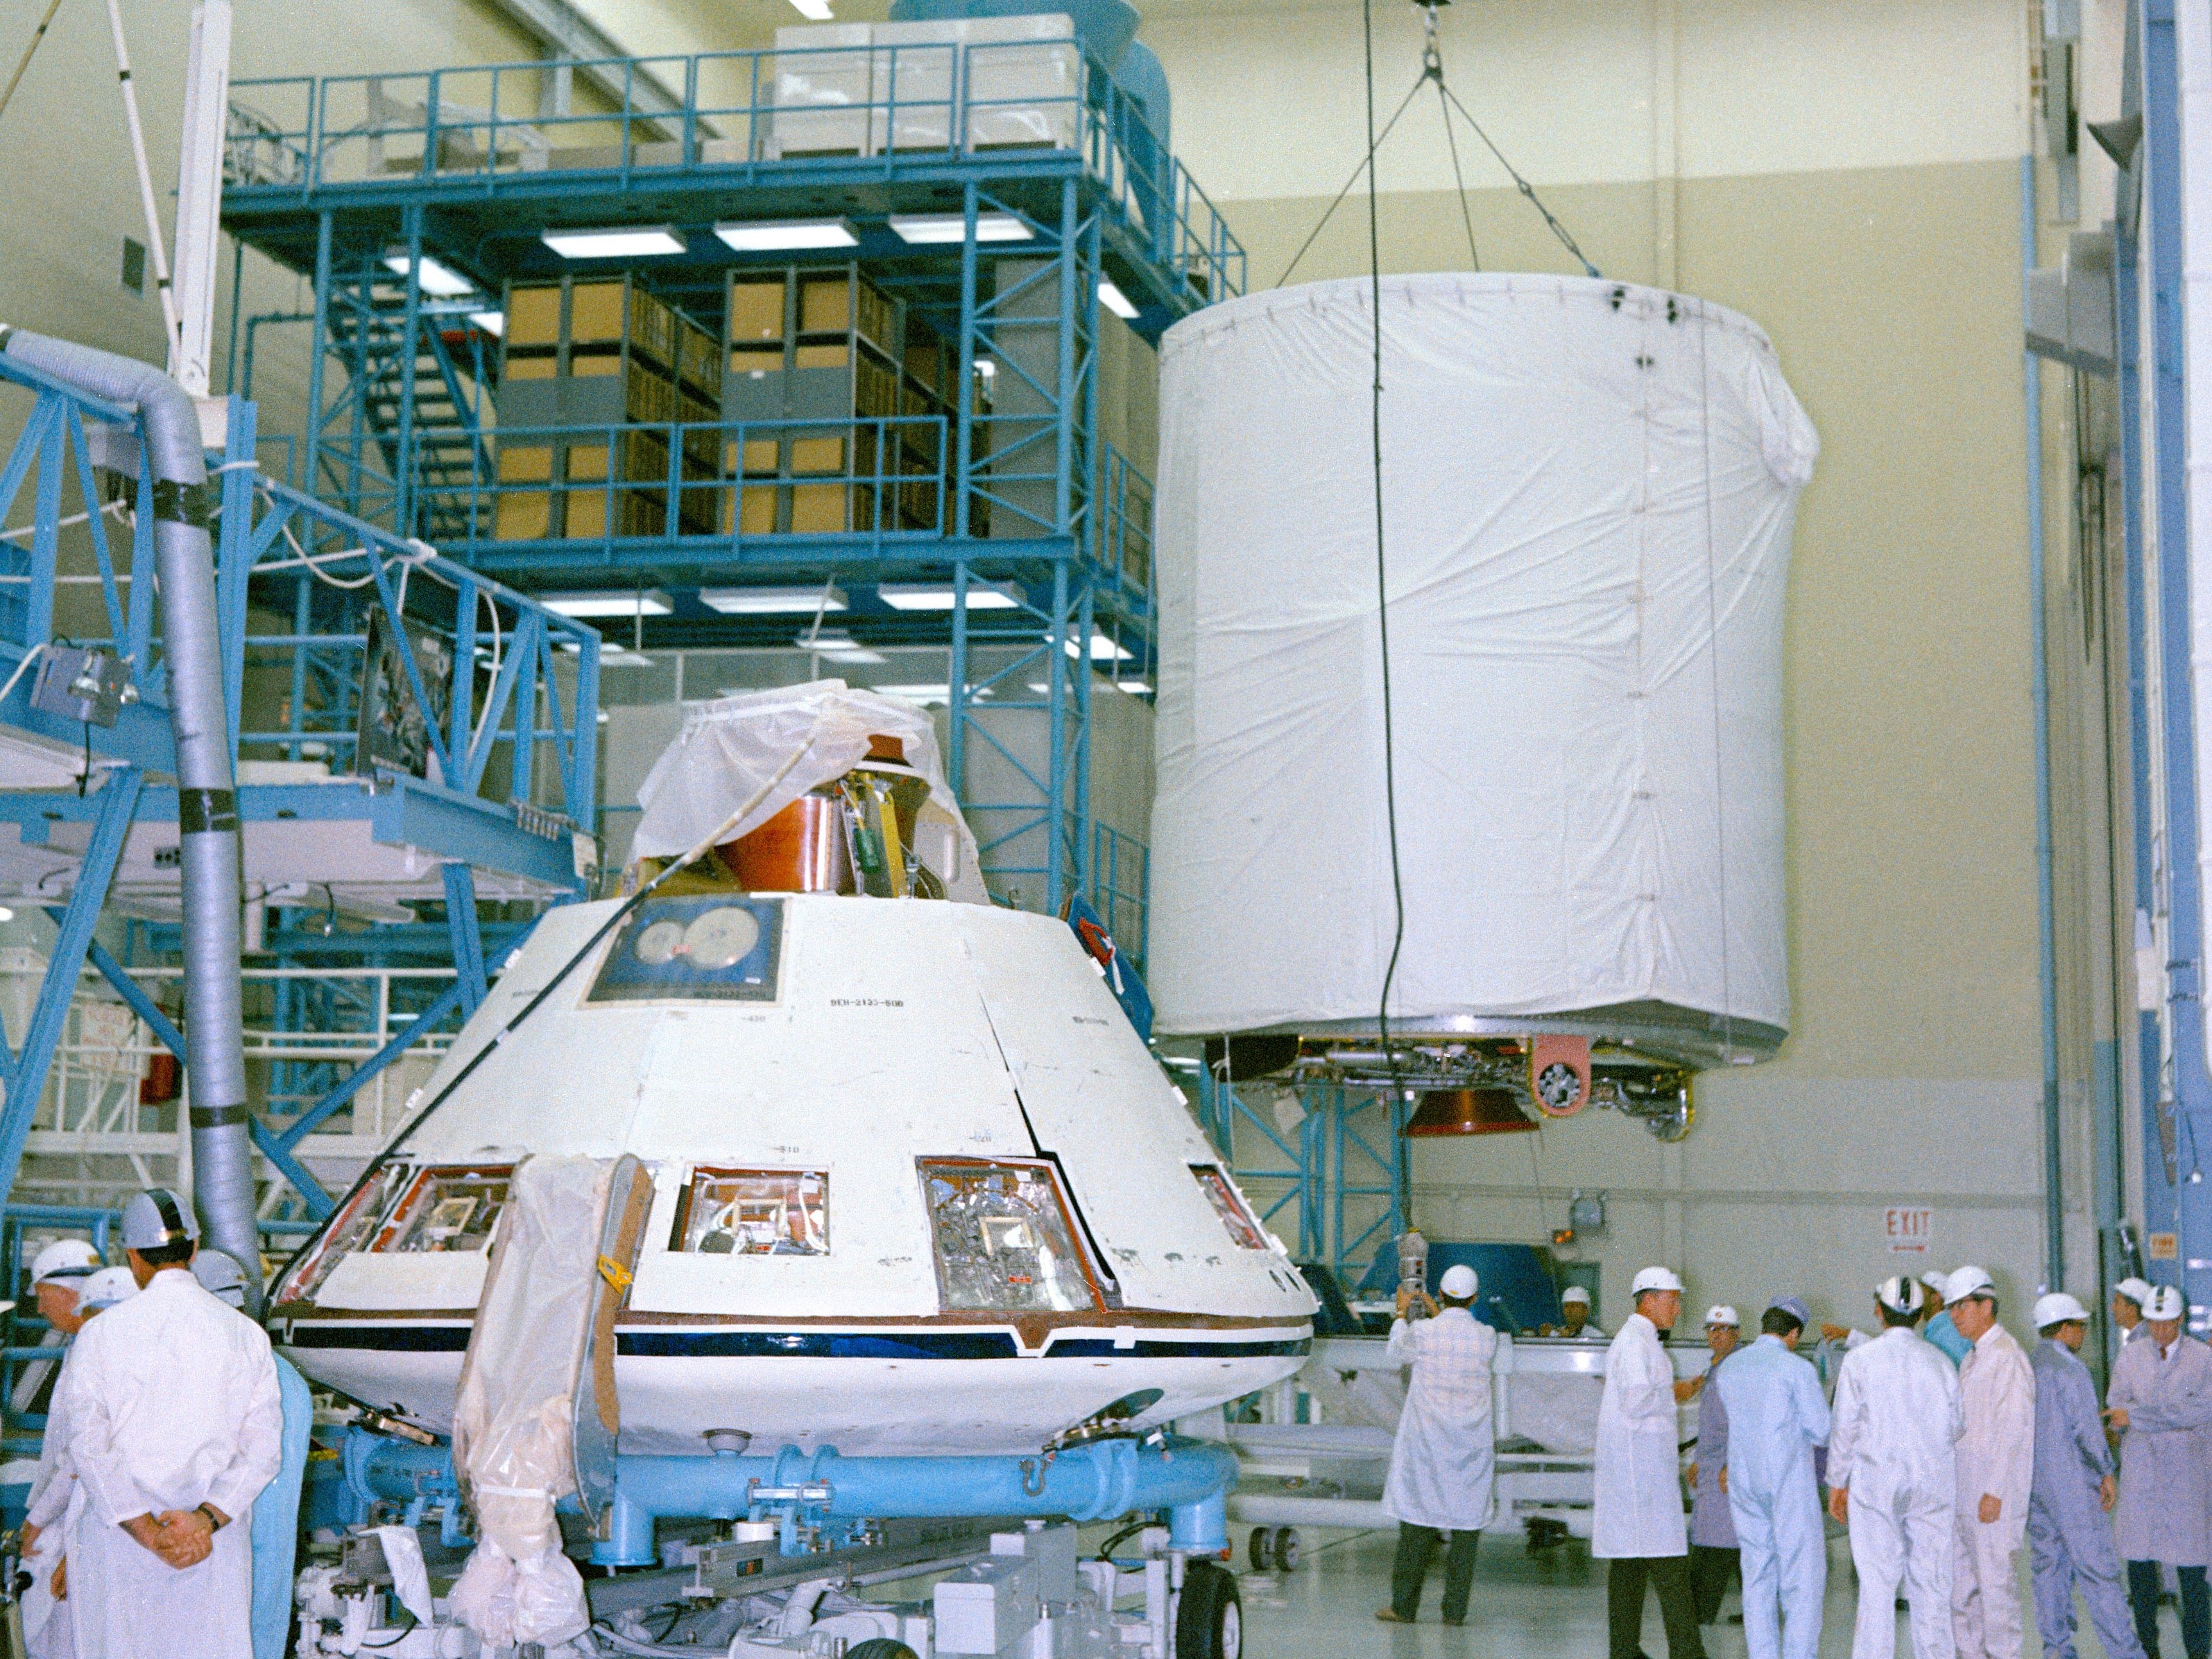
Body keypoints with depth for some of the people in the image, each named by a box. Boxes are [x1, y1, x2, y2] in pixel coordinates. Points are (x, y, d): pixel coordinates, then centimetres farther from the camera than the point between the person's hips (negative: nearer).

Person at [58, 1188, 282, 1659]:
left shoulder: (100, 1334, -2)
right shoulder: (246, 1334, 3)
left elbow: (88, 1447, -10)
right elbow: (263, 1447, -4)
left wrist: (146, 1531, -13)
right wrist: (208, 1519, -13)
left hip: (118, 1531, -1)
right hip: (215, 1548, 1)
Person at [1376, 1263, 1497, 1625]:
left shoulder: (1422, 1332, -10)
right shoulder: (1487, 1337, -5)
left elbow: (1397, 1354, 11)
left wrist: (1402, 1312, 24)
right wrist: (1436, 1312, 28)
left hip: (1426, 1442, -1)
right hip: (1472, 1444, 1)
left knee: (1418, 1518, 5)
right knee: (1467, 1520, 6)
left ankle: (1404, 1605, 8)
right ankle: (1455, 1609, 7)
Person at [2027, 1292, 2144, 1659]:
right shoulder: (2070, 1369, -14)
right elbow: (2087, 1428, -14)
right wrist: (2107, 1473, -3)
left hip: (2033, 1485, 7)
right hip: (2071, 1483, -7)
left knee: (2048, 1564, 10)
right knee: (2097, 1567, -4)